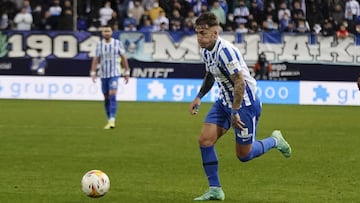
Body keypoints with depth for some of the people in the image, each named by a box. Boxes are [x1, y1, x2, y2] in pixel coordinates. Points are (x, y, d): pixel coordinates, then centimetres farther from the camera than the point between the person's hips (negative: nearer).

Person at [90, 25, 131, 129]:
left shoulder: (118, 43, -2)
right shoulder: (99, 44, 3)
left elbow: (123, 58, 4)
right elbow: (96, 60, 5)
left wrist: (127, 72, 3)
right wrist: (93, 73, -5)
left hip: (114, 74, -3)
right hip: (103, 74, 3)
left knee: (112, 96, -17)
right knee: (106, 97, 8)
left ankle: (112, 120, -21)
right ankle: (109, 120, 19)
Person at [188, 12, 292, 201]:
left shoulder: (225, 51, -28)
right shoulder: (205, 50, 1)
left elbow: (240, 82, -27)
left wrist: (235, 112, -24)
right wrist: (199, 97, 13)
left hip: (245, 103, -8)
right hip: (224, 102, 8)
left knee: (244, 155, 1)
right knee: (205, 140, -5)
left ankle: (275, 141, 29)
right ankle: (215, 190, 3)